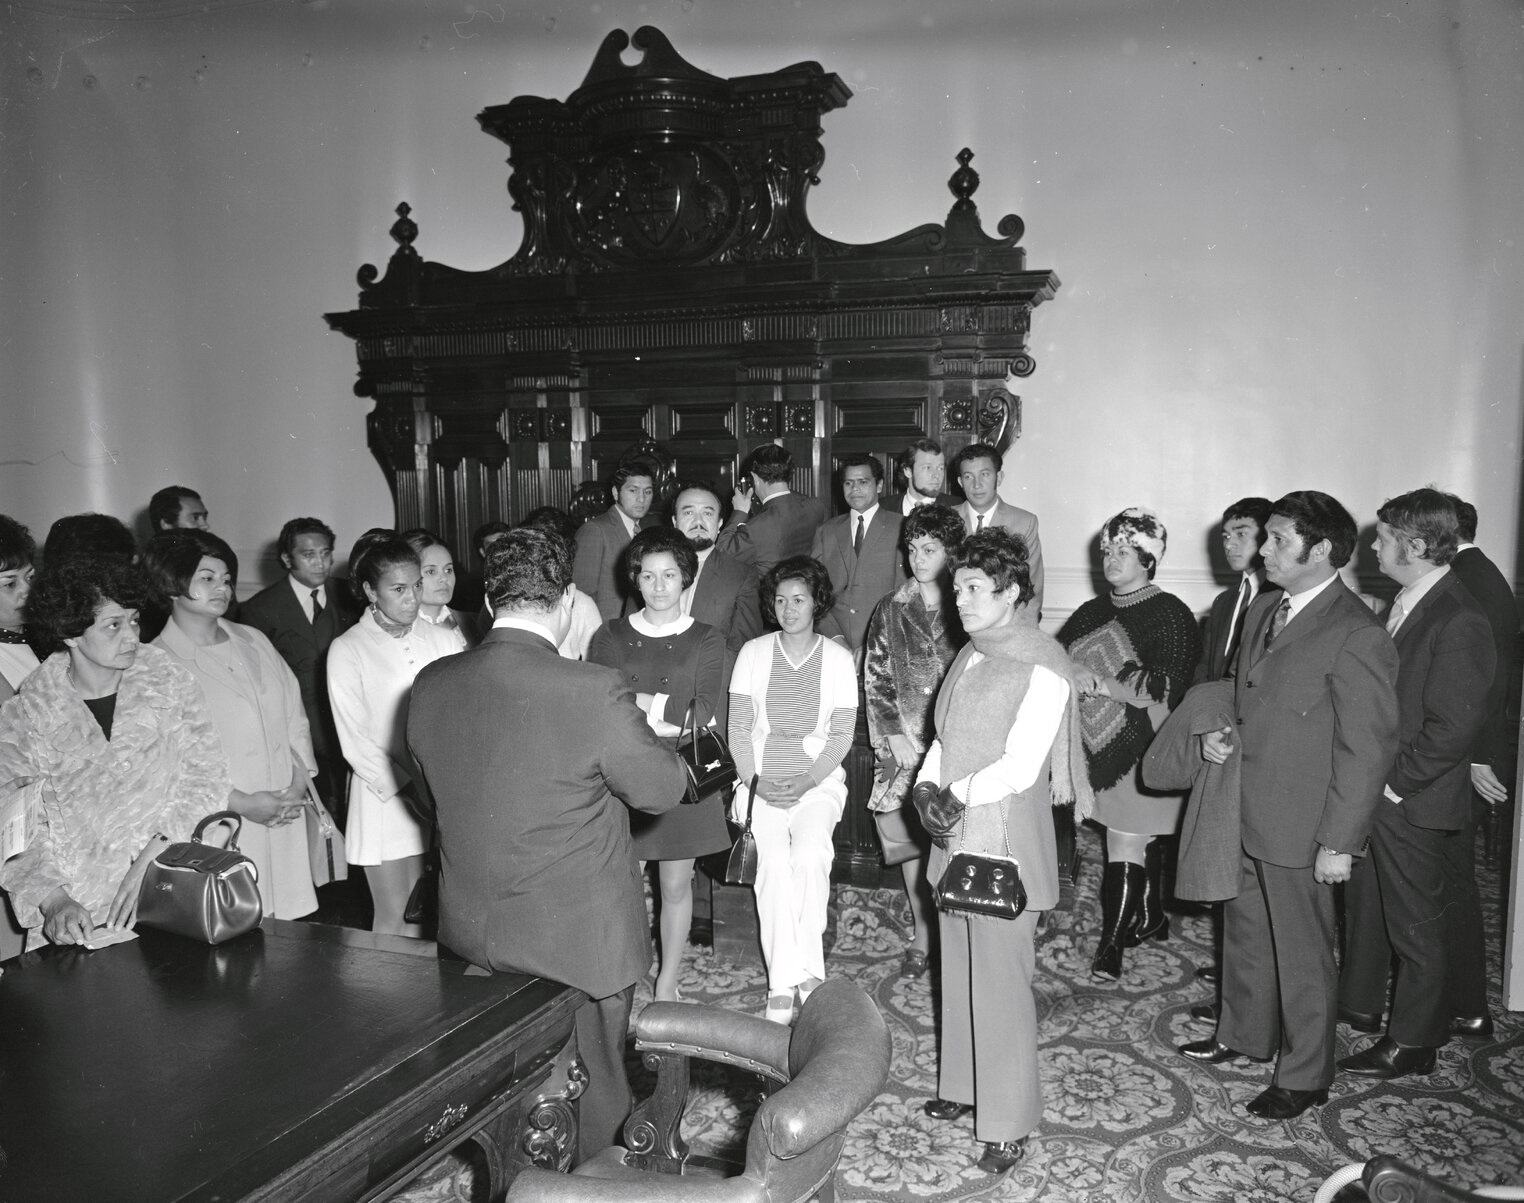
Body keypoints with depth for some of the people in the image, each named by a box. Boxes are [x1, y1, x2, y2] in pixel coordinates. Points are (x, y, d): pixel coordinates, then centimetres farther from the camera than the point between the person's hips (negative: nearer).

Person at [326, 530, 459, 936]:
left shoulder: (438, 638, 3)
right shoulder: (347, 651, -5)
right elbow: (355, 742, -7)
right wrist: (411, 791, -15)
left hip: (440, 795, 3)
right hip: (384, 797, -3)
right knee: (392, 919, 6)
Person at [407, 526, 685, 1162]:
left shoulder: (430, 684, -9)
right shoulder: (596, 691, -26)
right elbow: (662, 790, -14)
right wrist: (642, 729, 6)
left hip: (471, 935, 5)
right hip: (578, 941, -5)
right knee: (594, 1082, 20)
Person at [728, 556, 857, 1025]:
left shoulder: (838, 658, 5)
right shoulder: (753, 652, 6)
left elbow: (841, 735, 2)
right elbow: (739, 727, 4)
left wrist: (806, 782, -11)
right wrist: (754, 780, -9)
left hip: (818, 779, 0)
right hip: (761, 779, 0)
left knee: (809, 854, -27)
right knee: (773, 859, -24)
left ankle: (802, 970, -15)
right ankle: (783, 981, -17)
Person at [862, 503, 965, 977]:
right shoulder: (891, 610, 7)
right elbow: (874, 678, 6)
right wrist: (893, 736, -4)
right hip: (907, 746, 2)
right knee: (911, 840, 4)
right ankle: (922, 936, 18)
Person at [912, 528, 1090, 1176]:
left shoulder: (1041, 666, -15)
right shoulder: (972, 653, 10)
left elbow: (1019, 768, -19)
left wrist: (956, 797, -13)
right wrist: (927, 789, -4)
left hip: (1004, 841, -8)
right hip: (955, 834, 8)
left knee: (1000, 984, 1)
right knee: (960, 971, 18)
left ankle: (1007, 1124, 15)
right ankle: (963, 1086, 35)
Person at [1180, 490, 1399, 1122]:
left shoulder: (1357, 637, -20)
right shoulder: (1263, 609, 6)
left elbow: (1367, 750, -18)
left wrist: (1339, 843, -17)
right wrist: (1223, 733, -2)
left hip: (1298, 828, -8)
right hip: (1244, 814, 8)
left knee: (1302, 954, 10)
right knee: (1245, 929, 23)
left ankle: (1303, 1076, 28)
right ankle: (1243, 1034, 43)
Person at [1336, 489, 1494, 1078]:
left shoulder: (1459, 622, -21)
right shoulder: (1404, 604, 7)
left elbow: (1454, 727, -23)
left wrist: (1394, 784, -17)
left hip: (1411, 803, -8)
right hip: (1373, 791, 9)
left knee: (1416, 923, 7)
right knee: (1364, 903, 21)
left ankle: (1413, 1042, 22)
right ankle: (1358, 1004, 39)